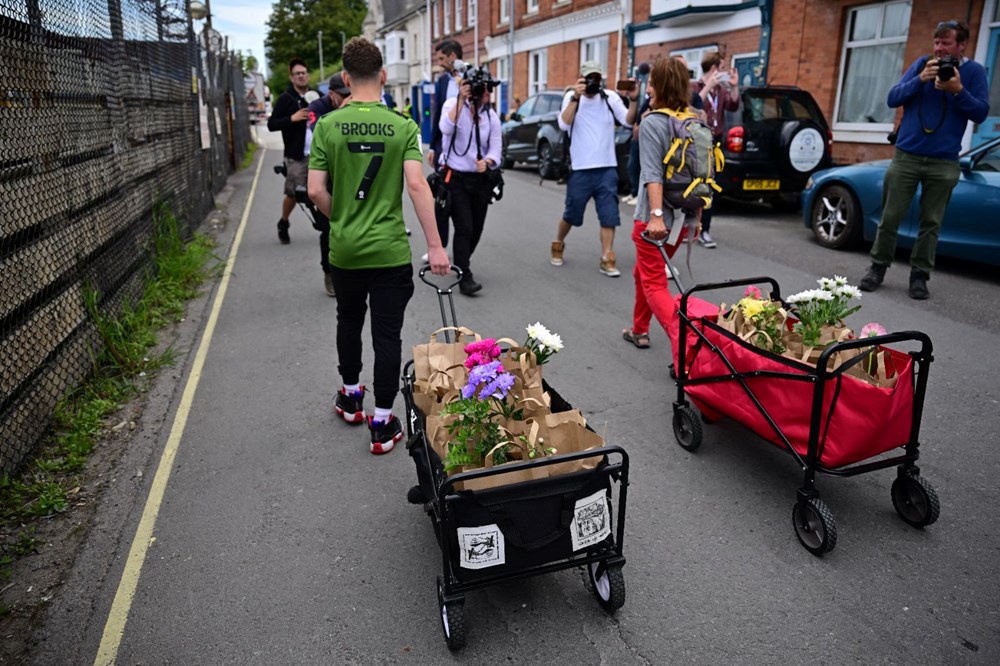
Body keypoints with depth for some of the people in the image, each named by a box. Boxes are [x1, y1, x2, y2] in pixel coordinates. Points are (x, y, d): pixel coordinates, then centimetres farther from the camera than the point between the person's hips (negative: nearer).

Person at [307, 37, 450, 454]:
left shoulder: (328, 126, -3)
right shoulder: (403, 126, -6)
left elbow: (316, 191, -6)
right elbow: (417, 186, -16)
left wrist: (340, 219, 14)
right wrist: (435, 246, -13)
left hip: (344, 249, 2)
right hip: (390, 251, -2)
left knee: (349, 321, 24)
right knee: (387, 335, 5)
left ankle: (351, 397, 40)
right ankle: (382, 423, 11)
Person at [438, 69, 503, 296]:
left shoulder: (491, 116, 5)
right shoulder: (453, 104, -4)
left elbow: (495, 150, -1)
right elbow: (446, 128, -24)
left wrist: (487, 162, -23)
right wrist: (461, 100, -24)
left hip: (481, 179, 4)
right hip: (456, 178, -4)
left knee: (476, 229, 10)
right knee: (464, 228, -14)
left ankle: (460, 265, 34)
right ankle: (465, 277, -10)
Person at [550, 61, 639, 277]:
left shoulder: (610, 97, 4)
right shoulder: (572, 96, 0)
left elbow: (628, 120, -7)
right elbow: (564, 124, -17)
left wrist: (633, 100, -24)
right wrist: (576, 97, -26)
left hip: (607, 168, 2)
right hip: (580, 169, -2)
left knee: (609, 215, -1)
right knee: (571, 214, 10)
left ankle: (607, 259, 4)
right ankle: (558, 245, 34)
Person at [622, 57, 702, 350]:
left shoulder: (652, 123, -11)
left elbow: (653, 174, -21)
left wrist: (656, 215, -27)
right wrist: (696, 218, 17)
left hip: (655, 218, -7)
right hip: (684, 217, 8)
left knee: (654, 285, -4)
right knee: (644, 272, 24)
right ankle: (640, 331, 35)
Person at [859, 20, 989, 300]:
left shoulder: (974, 71, 3)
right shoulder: (922, 64, 6)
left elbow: (981, 113, -2)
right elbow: (893, 98, 0)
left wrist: (958, 91, -16)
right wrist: (921, 79, -14)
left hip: (944, 162, 0)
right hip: (906, 156, 1)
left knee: (931, 223, 4)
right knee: (890, 217, 2)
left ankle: (919, 275, 11)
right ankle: (878, 267, 14)